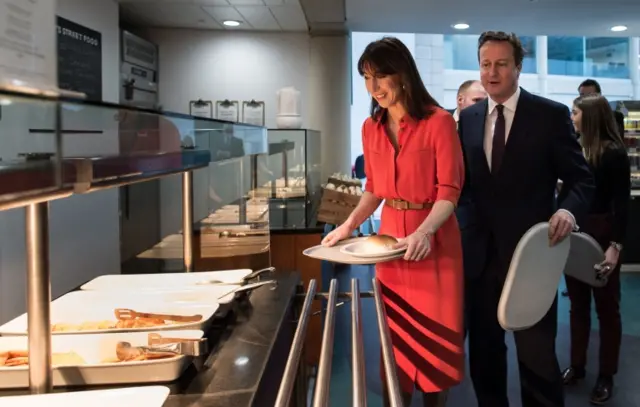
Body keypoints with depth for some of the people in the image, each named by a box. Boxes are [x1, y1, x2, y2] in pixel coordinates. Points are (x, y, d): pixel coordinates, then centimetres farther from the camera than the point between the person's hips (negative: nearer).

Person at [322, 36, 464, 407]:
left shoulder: (439, 121, -12)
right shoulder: (371, 127, 6)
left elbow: (450, 190, -15)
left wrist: (424, 232, -31)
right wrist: (349, 226, -2)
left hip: (433, 238, -5)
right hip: (391, 236, 5)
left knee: (435, 334, 6)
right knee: (395, 334, 13)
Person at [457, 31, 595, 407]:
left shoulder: (551, 114, -5)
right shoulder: (468, 118, 8)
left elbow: (582, 178, -5)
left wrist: (568, 210, -25)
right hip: (482, 252, 4)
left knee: (537, 355, 4)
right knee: (483, 350, 16)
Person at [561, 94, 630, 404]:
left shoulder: (614, 153, -11)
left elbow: (622, 203, -13)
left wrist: (615, 245, -20)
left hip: (601, 235, -5)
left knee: (606, 306, 7)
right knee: (578, 304, 13)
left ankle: (606, 375, 16)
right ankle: (577, 366, 25)